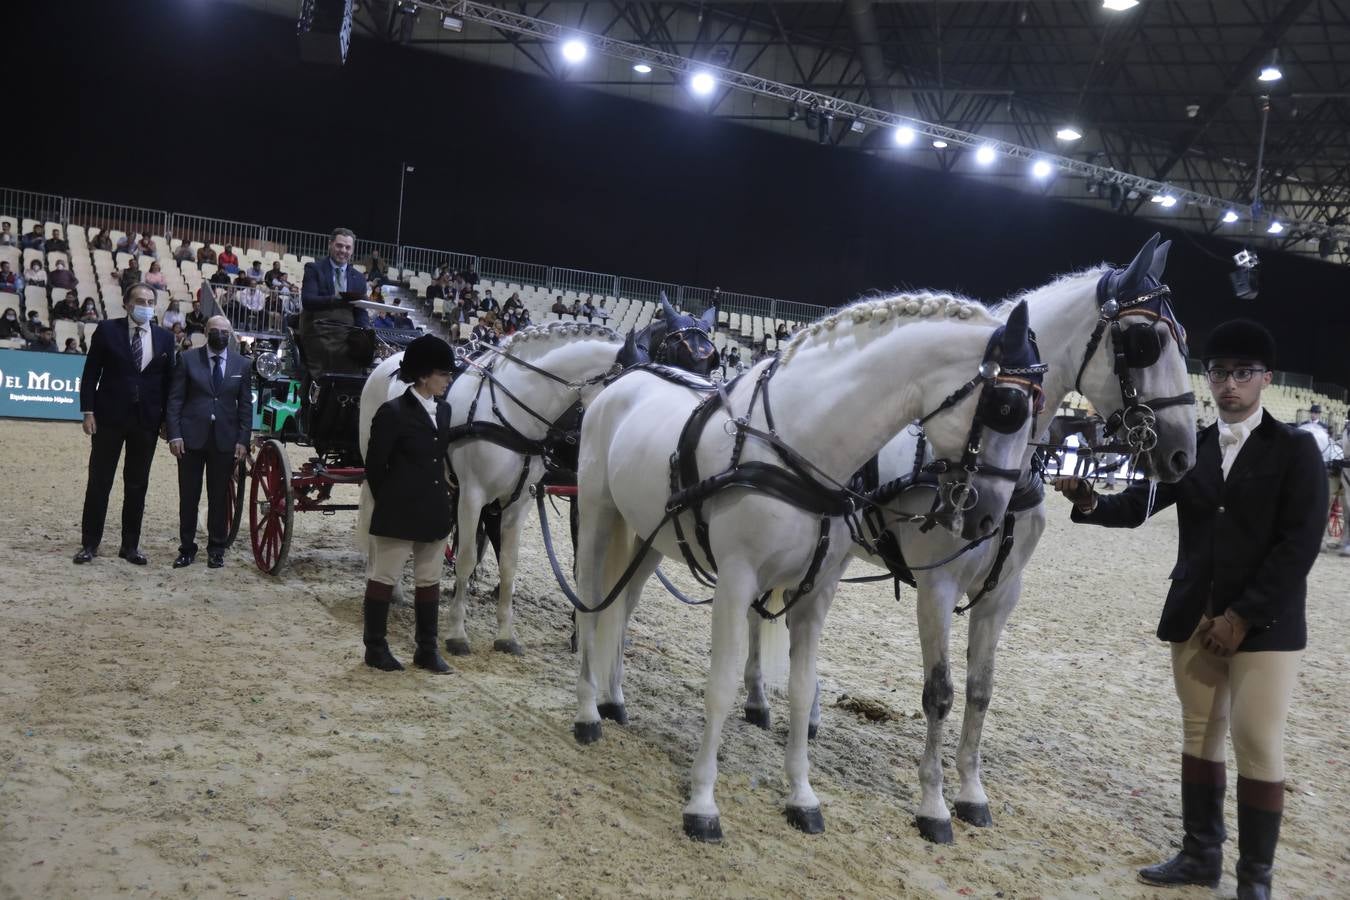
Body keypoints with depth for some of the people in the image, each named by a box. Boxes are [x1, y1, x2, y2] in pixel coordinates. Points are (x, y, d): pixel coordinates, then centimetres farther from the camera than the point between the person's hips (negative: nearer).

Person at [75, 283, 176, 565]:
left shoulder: (164, 338, 6)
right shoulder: (107, 330, -1)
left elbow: (168, 381, 7)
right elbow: (91, 373, -1)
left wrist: (167, 419, 2)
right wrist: (88, 411, -8)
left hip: (146, 420, 2)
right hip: (109, 417, -2)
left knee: (137, 485, 7)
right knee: (99, 482, 4)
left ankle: (130, 545, 15)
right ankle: (89, 543, 13)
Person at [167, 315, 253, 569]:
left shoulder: (242, 365, 7)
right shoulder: (188, 359, 2)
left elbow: (245, 406, 7)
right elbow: (175, 400, 1)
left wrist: (243, 440, -1)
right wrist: (174, 435, -8)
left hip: (225, 440, 1)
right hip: (191, 437, -1)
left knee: (220, 497, 6)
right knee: (188, 496, 5)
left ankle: (216, 549, 16)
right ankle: (187, 548, 15)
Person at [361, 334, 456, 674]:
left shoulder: (444, 411, 7)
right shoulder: (393, 412, -13)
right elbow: (374, 466, -9)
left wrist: (441, 496, 10)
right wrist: (388, 501, -3)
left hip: (434, 512, 7)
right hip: (398, 514, -7)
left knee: (430, 581, 12)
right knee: (384, 578, 5)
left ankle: (427, 649, 22)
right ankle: (375, 648, 16)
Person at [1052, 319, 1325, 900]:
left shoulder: (1296, 451, -4)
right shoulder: (1189, 449, 7)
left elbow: (1300, 545, -10)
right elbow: (1136, 506, 1)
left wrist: (1243, 616, -15)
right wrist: (1090, 502, -22)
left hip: (1265, 623, -4)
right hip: (1194, 619, 4)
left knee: (1258, 745, -1)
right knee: (1199, 736, 12)